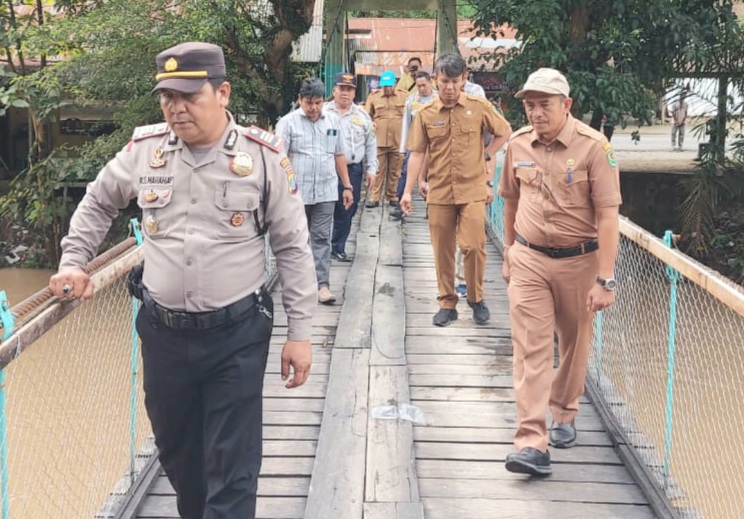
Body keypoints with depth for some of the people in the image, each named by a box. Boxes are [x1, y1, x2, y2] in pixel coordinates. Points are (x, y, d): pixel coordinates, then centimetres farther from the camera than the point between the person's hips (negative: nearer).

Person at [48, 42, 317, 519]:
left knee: (233, 470, 0)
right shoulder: (144, 149, -1)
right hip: (163, 331, 4)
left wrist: (300, 332, -5)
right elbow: (98, 203, 19)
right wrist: (74, 261, 12)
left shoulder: (263, 156, -8)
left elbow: (293, 248, -4)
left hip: (237, 334, -3)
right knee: (176, 452, 20)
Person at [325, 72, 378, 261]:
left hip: (352, 170, 2)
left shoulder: (362, 116, 9)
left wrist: (371, 169, 10)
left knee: (346, 213, 6)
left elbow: (371, 144, 14)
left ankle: (338, 248, 18)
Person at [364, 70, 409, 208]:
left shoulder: (404, 97, 5)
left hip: (398, 141, 1)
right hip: (379, 141, 0)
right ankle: (374, 197, 3)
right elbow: (366, 116, 12)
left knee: (394, 171, 9)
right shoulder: (373, 97, 6)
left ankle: (392, 196, 20)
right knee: (377, 170, -1)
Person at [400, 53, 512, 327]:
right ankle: (447, 303, 20)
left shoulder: (479, 107, -2)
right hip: (439, 192, 2)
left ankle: (476, 299, 14)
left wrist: (485, 156, 6)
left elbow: (504, 132, 12)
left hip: (472, 191, -1)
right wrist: (408, 191, -4)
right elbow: (417, 153, 1)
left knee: (473, 246, -7)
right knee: (442, 251, 7)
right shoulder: (425, 114, 1)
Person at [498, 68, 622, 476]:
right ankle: (532, 443, -8)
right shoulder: (518, 144, 0)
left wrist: (604, 280, -19)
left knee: (574, 343, 14)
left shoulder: (593, 147, -14)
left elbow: (607, 216, -15)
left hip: (578, 260, -2)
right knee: (531, 348, -6)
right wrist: (508, 253, 20)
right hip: (529, 260, 2)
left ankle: (564, 415, 37)